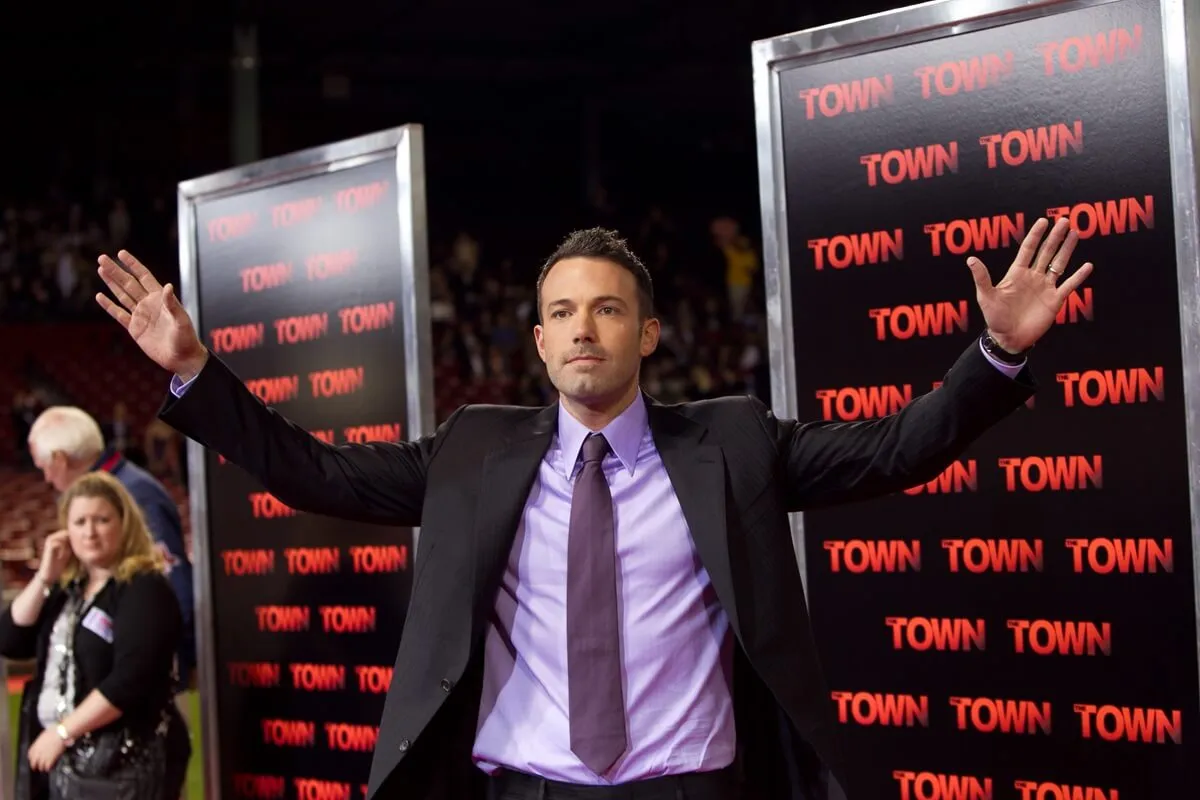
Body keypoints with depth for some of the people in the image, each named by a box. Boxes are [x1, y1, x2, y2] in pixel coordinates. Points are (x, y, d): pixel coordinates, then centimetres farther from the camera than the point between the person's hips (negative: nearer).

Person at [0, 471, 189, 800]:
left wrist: (62, 732, -17)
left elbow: (129, 681, -20)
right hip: (64, 755, 8)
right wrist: (45, 577, -1)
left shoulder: (143, 589, -11)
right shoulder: (67, 589, 14)